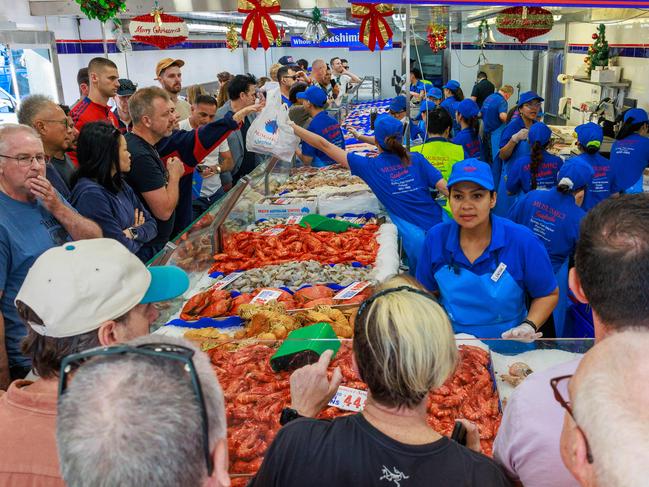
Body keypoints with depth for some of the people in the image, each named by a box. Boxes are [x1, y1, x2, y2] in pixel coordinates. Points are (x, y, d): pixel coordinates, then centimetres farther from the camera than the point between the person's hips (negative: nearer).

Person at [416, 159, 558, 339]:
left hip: (508, 344, 1)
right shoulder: (435, 238, -5)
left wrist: (529, 326, -13)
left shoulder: (522, 241, -9)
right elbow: (427, 293, 7)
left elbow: (548, 294, 3)